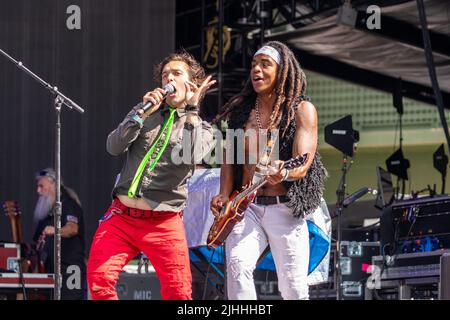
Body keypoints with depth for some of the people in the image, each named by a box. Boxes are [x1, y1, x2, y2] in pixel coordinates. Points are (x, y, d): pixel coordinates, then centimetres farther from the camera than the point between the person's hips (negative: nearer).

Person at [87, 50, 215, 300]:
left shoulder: (200, 127, 9)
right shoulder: (144, 113, 17)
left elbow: (191, 157, -14)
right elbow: (114, 147, 3)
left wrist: (192, 109, -5)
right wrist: (142, 113, -7)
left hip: (164, 223, -2)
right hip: (122, 215, 2)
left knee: (179, 293, -11)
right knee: (98, 279, -14)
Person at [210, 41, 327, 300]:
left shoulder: (302, 110, 0)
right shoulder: (241, 110, 11)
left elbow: (303, 165, -11)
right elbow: (230, 160, 11)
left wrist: (282, 173, -34)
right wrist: (225, 197, -7)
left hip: (285, 209, -2)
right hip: (246, 207, 2)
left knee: (294, 290, -5)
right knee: (238, 266, -24)